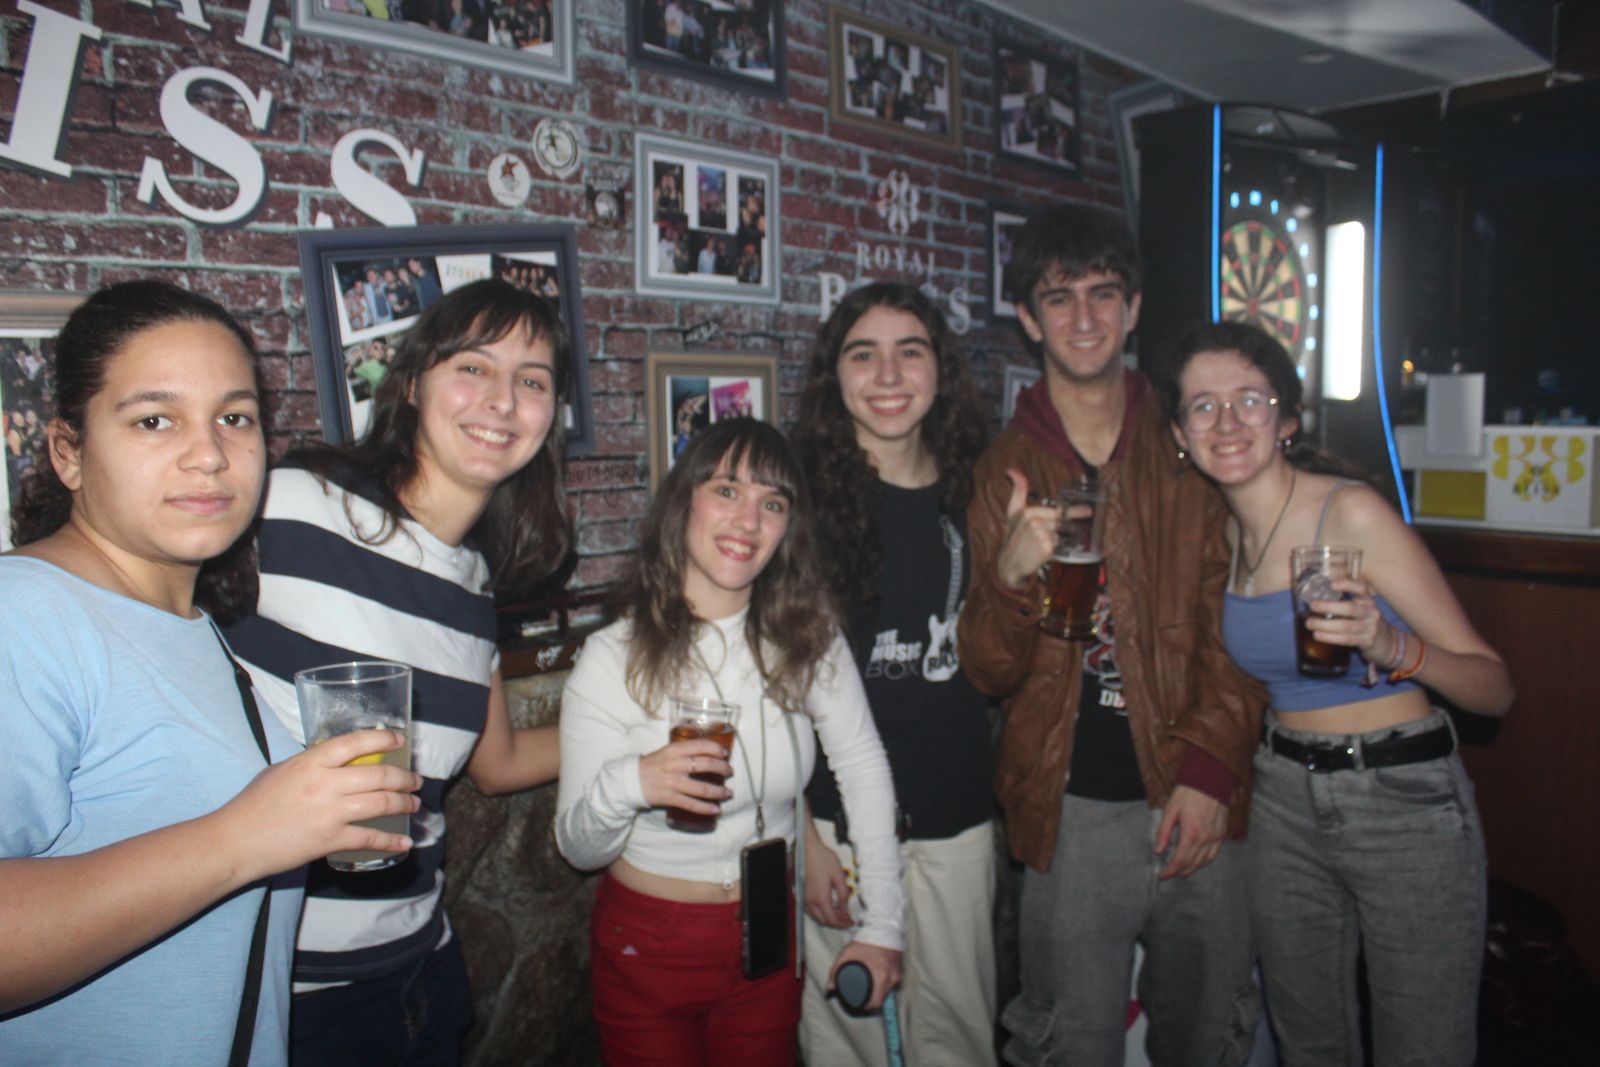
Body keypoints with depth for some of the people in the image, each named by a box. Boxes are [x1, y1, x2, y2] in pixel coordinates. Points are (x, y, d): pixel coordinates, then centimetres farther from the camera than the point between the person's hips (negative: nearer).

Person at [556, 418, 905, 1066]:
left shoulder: (808, 638, -10)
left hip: (769, 940, 2)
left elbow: (863, 764, -1)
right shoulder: (612, 659, -16)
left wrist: (882, 927, -2)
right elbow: (579, 850, -12)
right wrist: (628, 785, -33)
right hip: (647, 946, -2)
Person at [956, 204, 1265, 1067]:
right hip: (1072, 809, -1)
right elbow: (990, 674, -2)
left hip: (1200, 799, 1)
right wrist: (1010, 575, -22)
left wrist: (1211, 767, -8)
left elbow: (1233, 623, 4)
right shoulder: (1003, 470, 2)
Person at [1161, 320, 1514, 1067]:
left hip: (1404, 800, -5)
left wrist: (1389, 647, -32)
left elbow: (1494, 689, -14)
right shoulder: (1225, 534, 3)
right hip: (1284, 802, 6)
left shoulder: (1353, 512, -15)